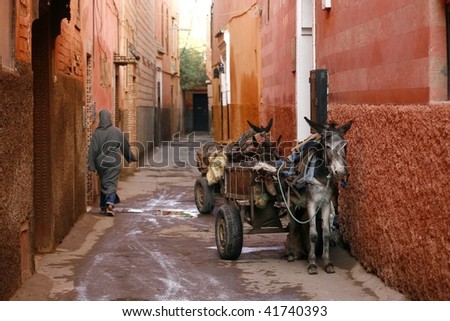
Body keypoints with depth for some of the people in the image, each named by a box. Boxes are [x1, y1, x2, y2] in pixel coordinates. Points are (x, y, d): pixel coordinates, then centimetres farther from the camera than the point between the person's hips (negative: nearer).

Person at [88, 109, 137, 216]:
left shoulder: (97, 132, -5)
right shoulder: (116, 131, -4)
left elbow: (93, 149, -7)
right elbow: (125, 145, 4)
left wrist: (91, 165, -5)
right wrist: (131, 157, 17)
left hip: (101, 163, 2)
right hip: (114, 162, -1)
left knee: (103, 183, 16)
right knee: (112, 183, -2)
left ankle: (104, 207, 21)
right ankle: (110, 203, -24)